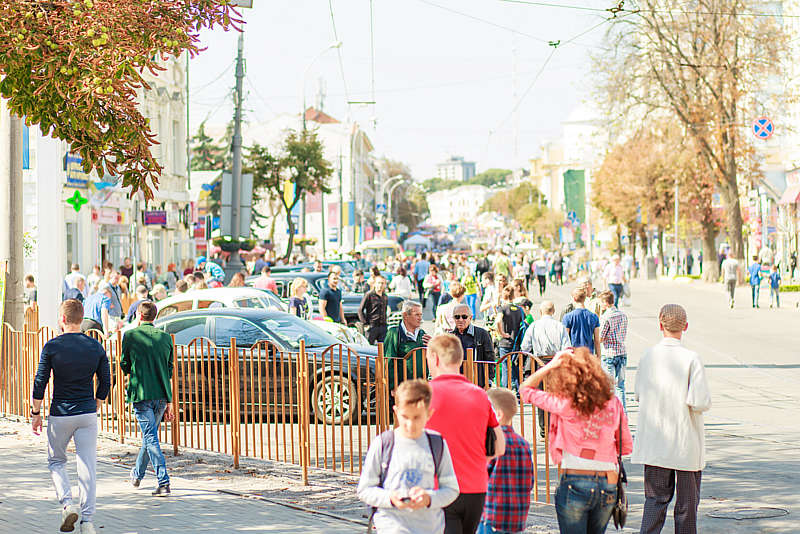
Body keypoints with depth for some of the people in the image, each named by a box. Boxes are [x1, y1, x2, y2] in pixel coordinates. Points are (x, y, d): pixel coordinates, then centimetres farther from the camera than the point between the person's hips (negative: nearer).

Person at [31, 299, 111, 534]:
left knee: (56, 461, 17)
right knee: (88, 466, 3)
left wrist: (36, 413, 6)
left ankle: (67, 503, -4)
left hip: (60, 415, -2)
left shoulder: (52, 346, -7)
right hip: (87, 415, 2)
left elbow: (40, 382, -4)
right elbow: (105, 382, 8)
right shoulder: (96, 347, 2)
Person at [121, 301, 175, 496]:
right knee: (150, 435, 20)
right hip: (162, 396, 5)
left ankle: (164, 482, -16)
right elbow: (169, 371, 11)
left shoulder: (130, 336, -4)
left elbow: (125, 367, 3)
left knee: (151, 438, -6)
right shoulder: (165, 337, 8)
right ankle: (137, 473, 38)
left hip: (141, 394, -5)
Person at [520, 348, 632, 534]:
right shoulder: (613, 403, 2)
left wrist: (551, 365, -1)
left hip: (575, 482, -4)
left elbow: (526, 390, 4)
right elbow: (626, 447, 8)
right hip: (608, 484, 4)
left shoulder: (565, 404, -9)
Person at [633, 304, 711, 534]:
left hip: (654, 443, 4)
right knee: (687, 500, 9)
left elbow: (639, 394, 7)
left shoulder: (648, 356, -2)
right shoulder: (691, 359, -14)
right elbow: (700, 402, -18)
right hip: (686, 443, -4)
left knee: (656, 498, 10)